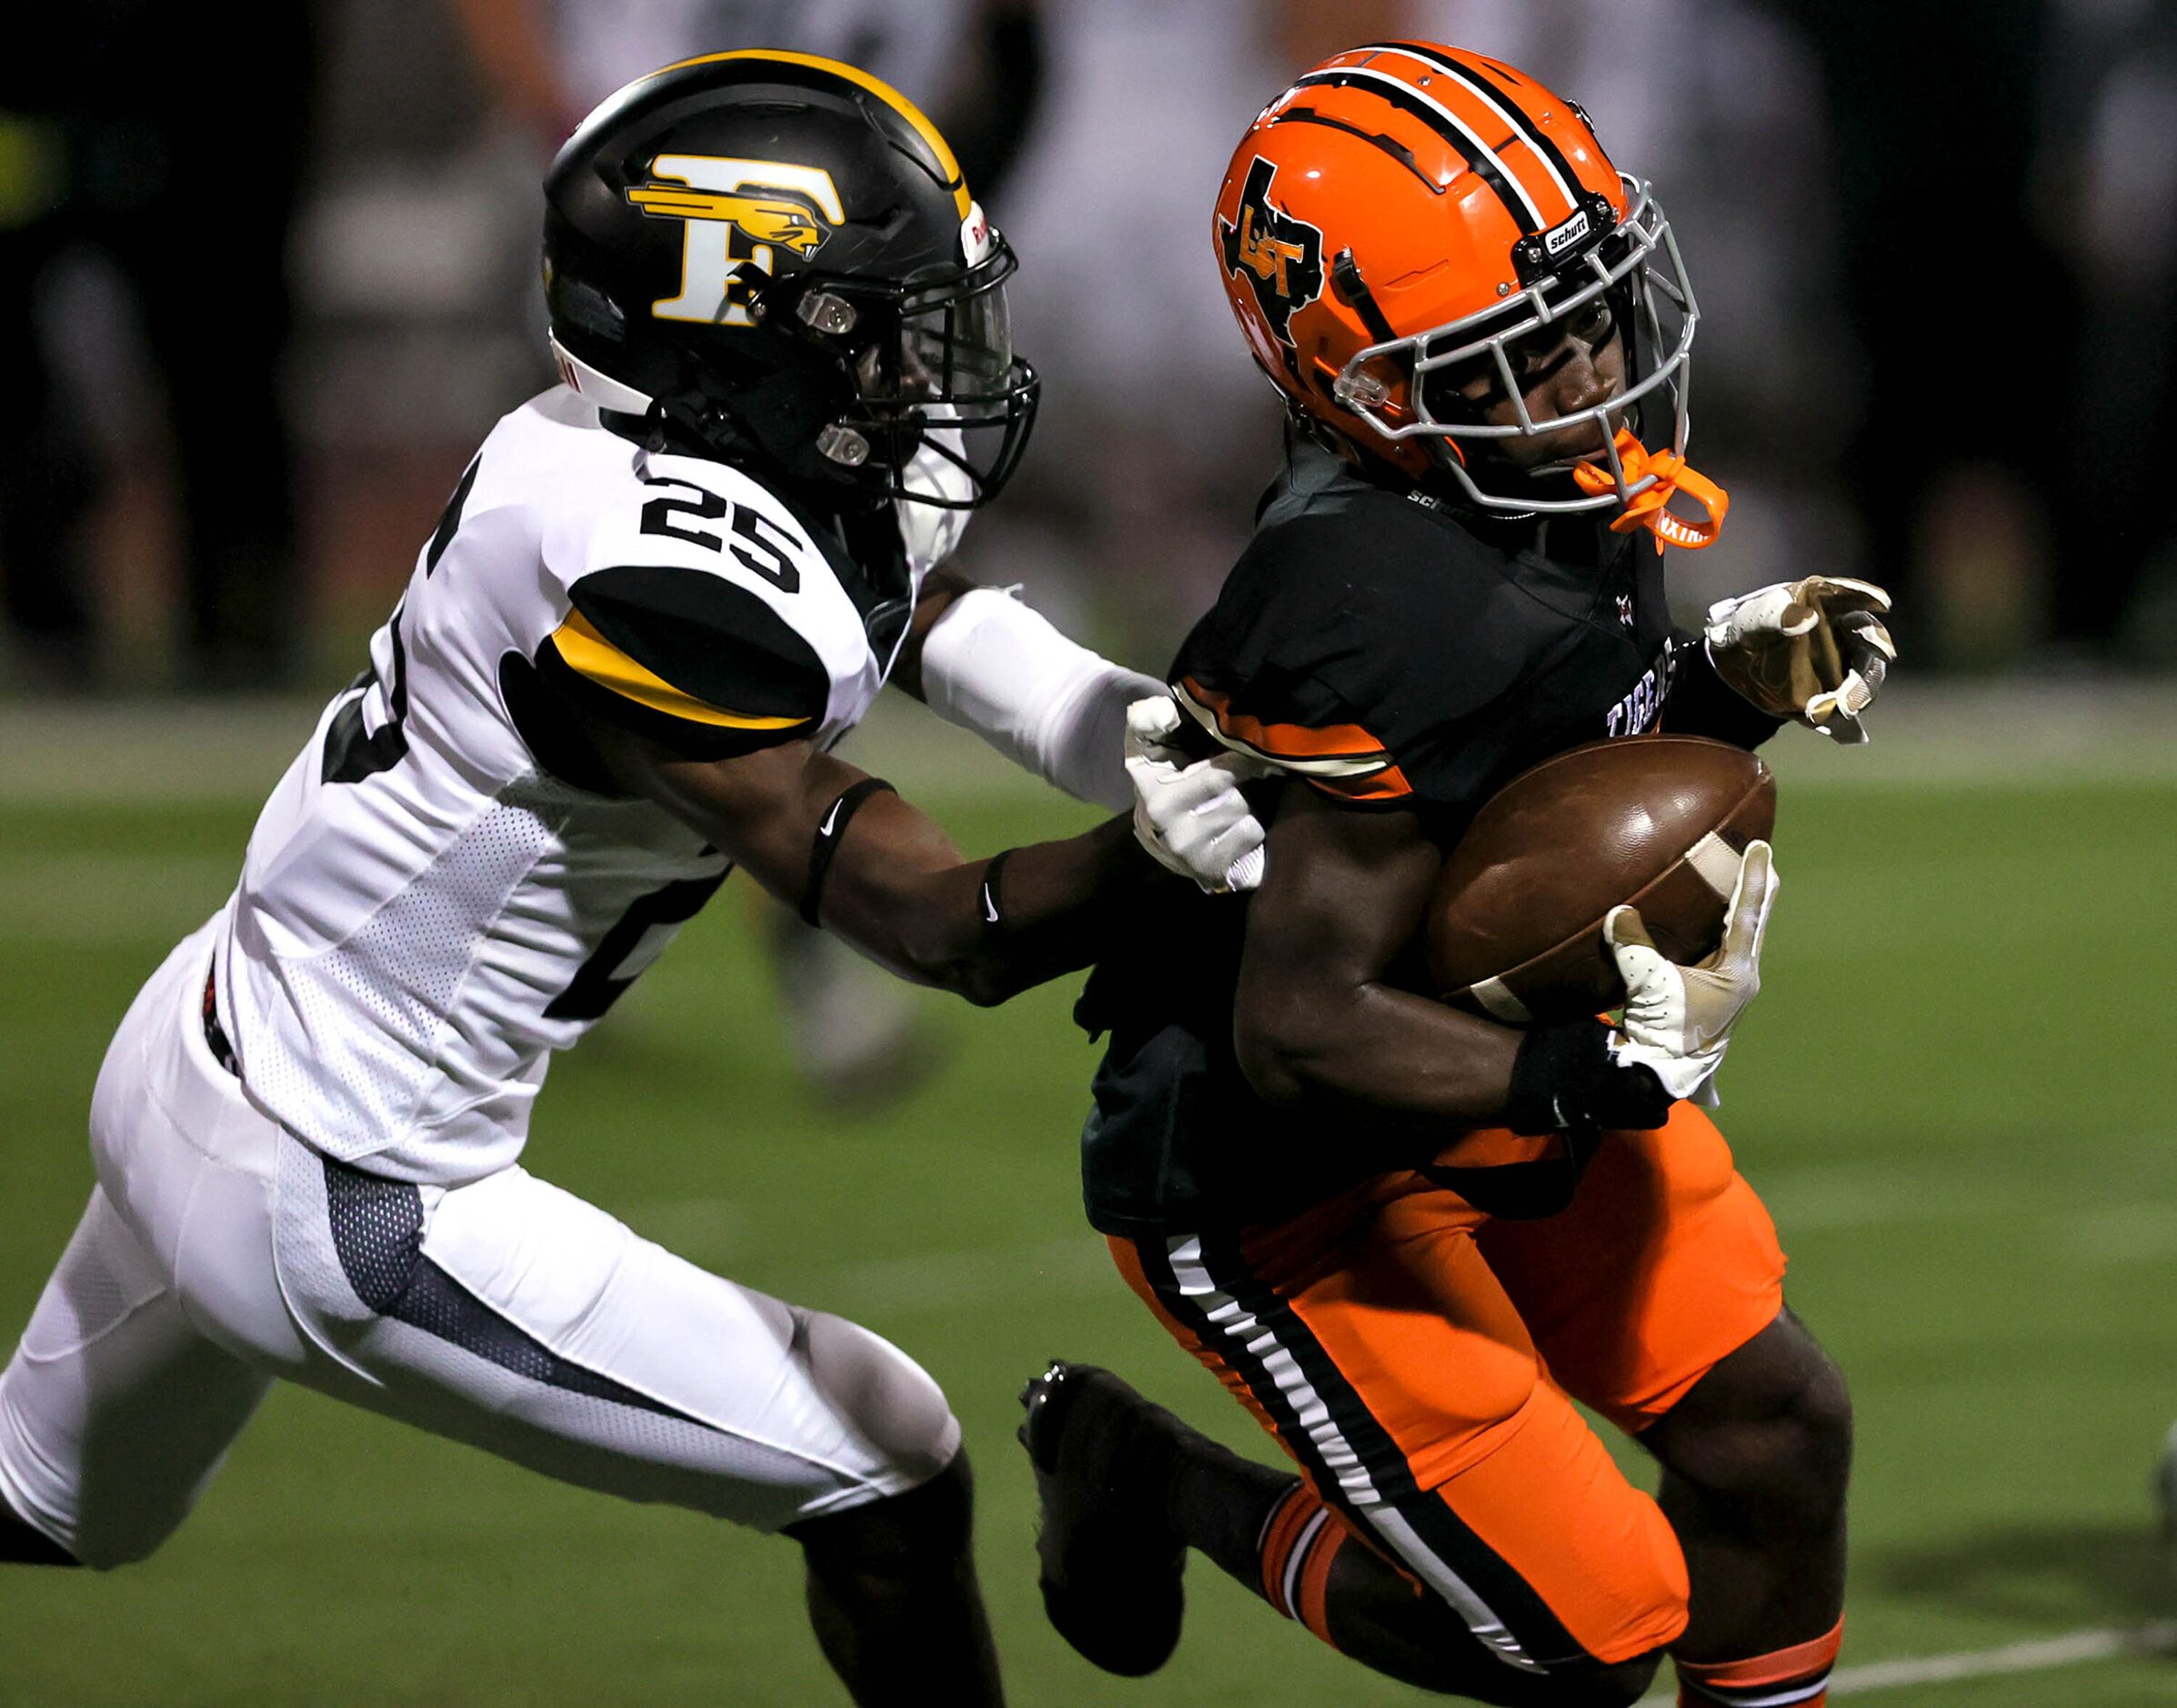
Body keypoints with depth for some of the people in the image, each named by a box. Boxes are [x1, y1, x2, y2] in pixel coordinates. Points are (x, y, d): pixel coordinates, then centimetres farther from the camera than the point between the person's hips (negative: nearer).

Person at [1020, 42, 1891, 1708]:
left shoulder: (1571, 483, -7)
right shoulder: (1397, 615, -34)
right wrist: (1614, 1068, -33)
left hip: (1499, 1085, 9)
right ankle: (1158, 1485, 18)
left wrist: (1735, 682, -5)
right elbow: (1301, 1034, -32)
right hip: (1295, 1182, -9)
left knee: (1773, 1427, 5)